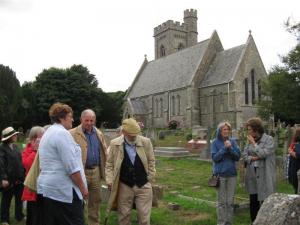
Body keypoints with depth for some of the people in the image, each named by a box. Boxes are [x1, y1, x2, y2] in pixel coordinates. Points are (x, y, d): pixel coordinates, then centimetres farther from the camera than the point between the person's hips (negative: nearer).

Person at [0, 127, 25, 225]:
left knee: (19, 198, 17)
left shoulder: (15, 146, 9)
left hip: (19, 178, 7)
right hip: (9, 179, -7)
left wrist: (23, 173, 11)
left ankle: (19, 216, 32)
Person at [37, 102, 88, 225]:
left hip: (47, 187, 10)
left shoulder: (47, 133, 16)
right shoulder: (62, 133, -14)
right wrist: (83, 187, -12)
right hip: (63, 189, -10)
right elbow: (72, 167, -19)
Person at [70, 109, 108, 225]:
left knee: (95, 200, 14)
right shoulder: (72, 134, -8)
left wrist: (104, 170, 7)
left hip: (96, 171, 5)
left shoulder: (99, 134, 10)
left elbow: (104, 153, 13)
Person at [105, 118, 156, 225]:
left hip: (143, 185, 1)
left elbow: (151, 161, 5)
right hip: (124, 186, 0)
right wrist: (110, 181, -7)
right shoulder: (114, 144, -5)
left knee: (144, 216, 7)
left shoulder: (146, 142, -4)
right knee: (123, 215, 12)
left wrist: (150, 178, 3)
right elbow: (109, 164, 1)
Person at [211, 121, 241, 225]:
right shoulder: (215, 142, -3)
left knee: (230, 201, 9)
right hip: (220, 175, -3)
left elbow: (238, 156, -1)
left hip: (232, 174, 3)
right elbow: (214, 157, -10)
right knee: (222, 201, 3)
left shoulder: (232, 141, 4)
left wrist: (230, 148, -16)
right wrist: (224, 148, -17)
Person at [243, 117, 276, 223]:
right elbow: (244, 155, 3)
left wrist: (254, 143, -11)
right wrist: (254, 158, -13)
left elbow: (263, 153, -19)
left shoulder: (269, 139, -7)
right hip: (252, 175, 5)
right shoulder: (250, 140, 8)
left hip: (264, 176, -5)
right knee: (253, 202, 14)